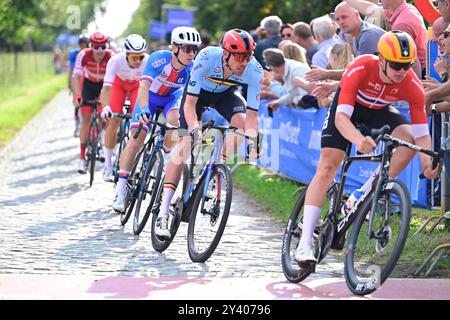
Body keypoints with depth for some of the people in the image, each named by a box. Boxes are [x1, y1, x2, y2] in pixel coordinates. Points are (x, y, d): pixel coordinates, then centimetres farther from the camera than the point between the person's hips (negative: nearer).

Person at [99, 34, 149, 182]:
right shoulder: (116, 61, -39)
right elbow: (106, 87, -43)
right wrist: (106, 107, -59)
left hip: (137, 86, 1)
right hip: (119, 84, -1)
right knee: (114, 121, -12)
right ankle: (108, 164, -1)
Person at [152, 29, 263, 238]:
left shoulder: (254, 71, -31)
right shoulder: (207, 58, -38)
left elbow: (252, 113, -26)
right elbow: (190, 103, -35)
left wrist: (252, 143, -40)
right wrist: (195, 130, -49)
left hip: (226, 93, 3)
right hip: (199, 91, -2)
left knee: (241, 122, -28)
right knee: (184, 146, -14)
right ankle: (163, 213, -14)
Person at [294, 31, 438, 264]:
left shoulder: (412, 85, -30)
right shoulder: (361, 68, -38)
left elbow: (421, 133, -26)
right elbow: (341, 117, -44)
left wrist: (427, 161, -46)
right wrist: (359, 140, -64)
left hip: (379, 111, 3)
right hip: (348, 106, -3)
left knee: (409, 139, -27)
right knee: (326, 169, -13)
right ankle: (305, 244, -15)